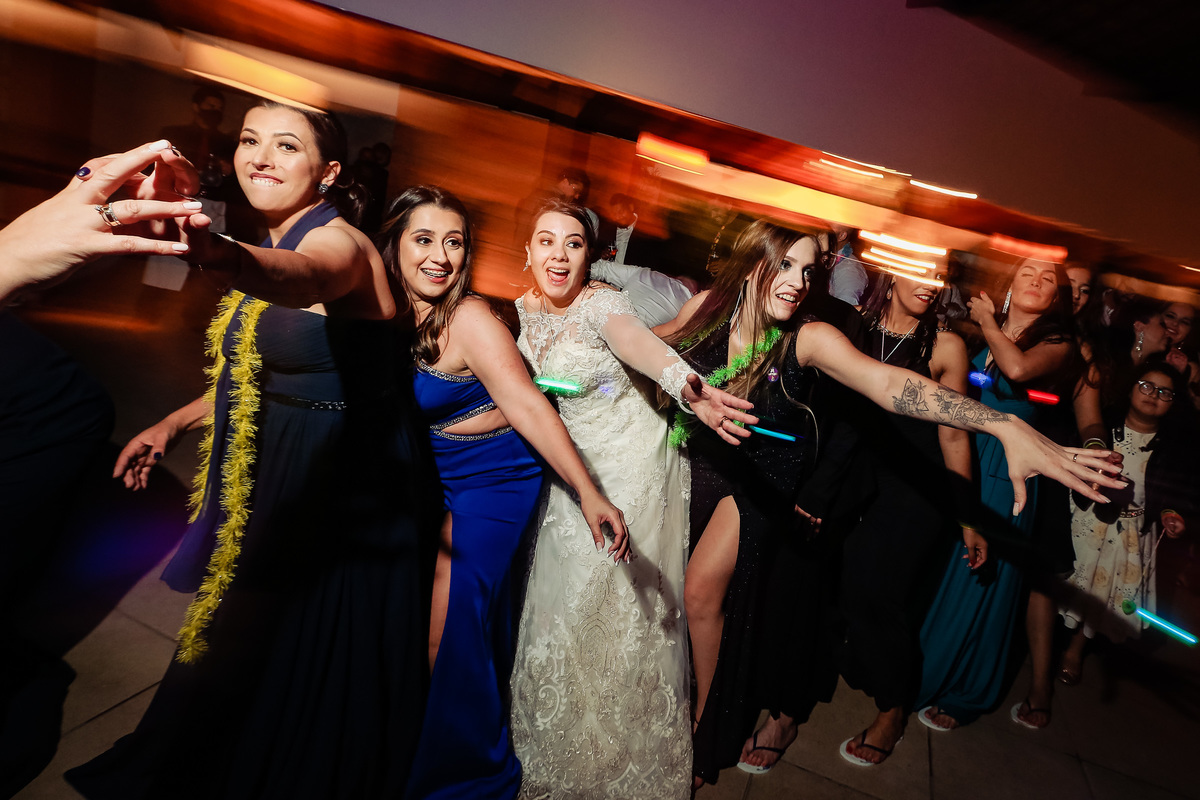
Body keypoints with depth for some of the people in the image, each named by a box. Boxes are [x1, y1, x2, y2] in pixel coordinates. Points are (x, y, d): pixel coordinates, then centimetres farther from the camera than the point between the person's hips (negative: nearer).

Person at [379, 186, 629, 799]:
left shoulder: (469, 319, -20)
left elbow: (527, 406, -26)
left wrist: (588, 495, -30)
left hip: (493, 481, -6)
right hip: (433, 479, 7)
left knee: (446, 631, -3)